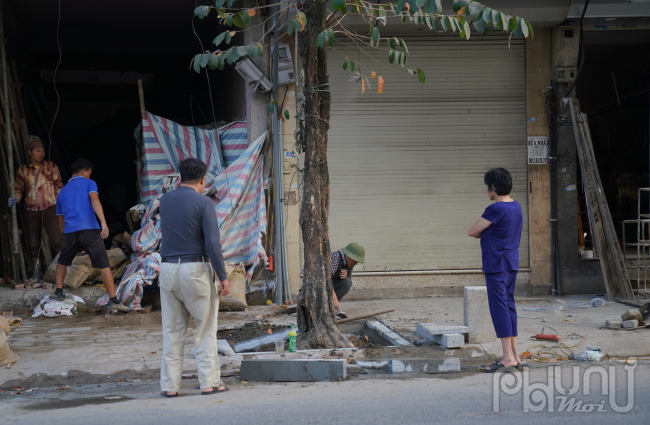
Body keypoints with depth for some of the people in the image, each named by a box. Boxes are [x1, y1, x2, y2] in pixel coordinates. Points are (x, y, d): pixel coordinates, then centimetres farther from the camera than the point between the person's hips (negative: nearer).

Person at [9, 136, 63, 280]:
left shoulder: (51, 167, 8)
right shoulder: (22, 171, 10)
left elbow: (59, 186, 9)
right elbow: (19, 189, 12)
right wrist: (15, 199, -8)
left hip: (50, 208, -2)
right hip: (31, 210, 2)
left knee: (56, 240, -15)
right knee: (34, 244, 3)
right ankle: (36, 274, 9)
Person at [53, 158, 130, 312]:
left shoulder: (62, 192, 25)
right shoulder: (88, 183, 11)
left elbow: (61, 220, 29)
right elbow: (94, 200, -9)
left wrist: (66, 235, 39)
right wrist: (103, 223, -19)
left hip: (69, 231, 4)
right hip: (89, 230, -4)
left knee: (62, 262, 28)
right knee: (104, 265, -5)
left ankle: (58, 292, 24)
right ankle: (113, 301, -12)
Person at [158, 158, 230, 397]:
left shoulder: (164, 201, 7)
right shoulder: (203, 203, -8)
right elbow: (212, 243, -15)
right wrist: (223, 276, -9)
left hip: (168, 269, 4)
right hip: (196, 269, -4)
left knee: (172, 331, 9)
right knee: (206, 328, 6)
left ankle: (169, 384, 9)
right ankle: (209, 382, 4)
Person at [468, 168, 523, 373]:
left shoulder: (496, 209, -19)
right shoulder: (516, 207, 10)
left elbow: (472, 232, -11)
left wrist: (481, 233, 8)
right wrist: (486, 233, 7)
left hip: (496, 265, -9)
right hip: (511, 264, 9)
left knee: (499, 307, -6)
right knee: (509, 306, 13)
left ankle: (508, 357, -6)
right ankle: (514, 355, 18)